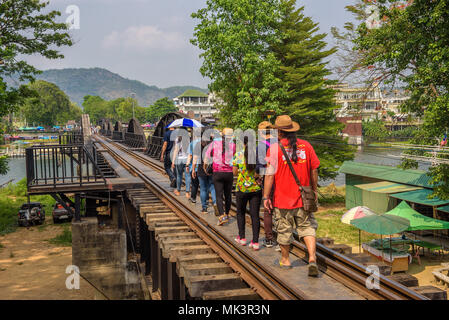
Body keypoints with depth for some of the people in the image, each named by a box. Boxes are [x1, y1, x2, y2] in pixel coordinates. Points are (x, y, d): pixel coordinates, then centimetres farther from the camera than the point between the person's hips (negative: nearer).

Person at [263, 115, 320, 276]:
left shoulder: (274, 148, -10)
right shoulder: (306, 146, 0)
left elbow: (270, 174, -13)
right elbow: (314, 170, 6)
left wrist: (266, 196, -8)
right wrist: (314, 190, 18)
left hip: (282, 198, -2)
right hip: (303, 198, 2)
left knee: (284, 230, 13)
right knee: (307, 228, 10)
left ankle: (285, 260, 29)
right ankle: (312, 258, -6)